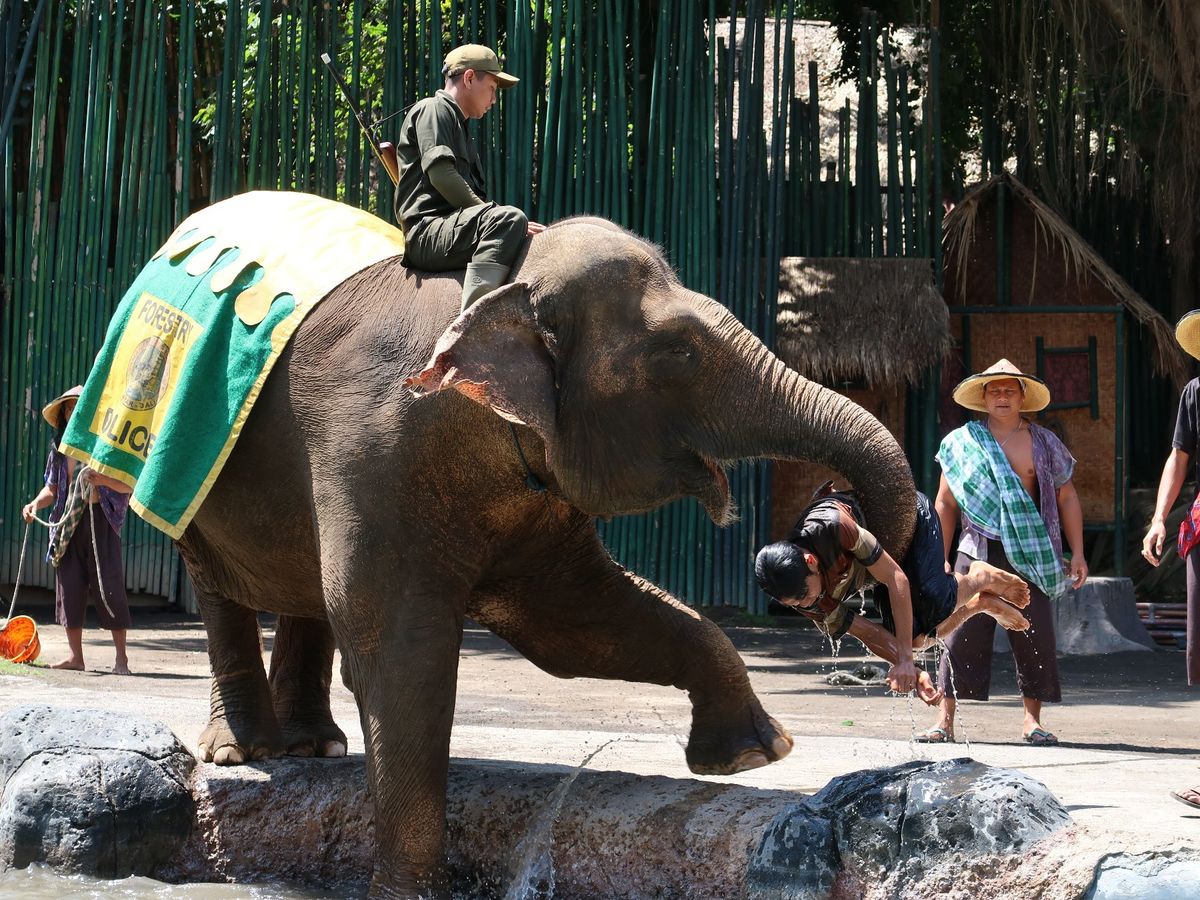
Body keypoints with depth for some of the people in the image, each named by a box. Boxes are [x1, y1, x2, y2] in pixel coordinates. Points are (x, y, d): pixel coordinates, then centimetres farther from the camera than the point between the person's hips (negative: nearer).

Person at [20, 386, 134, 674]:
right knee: (70, 585, 2)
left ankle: (121, 657, -4)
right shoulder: (60, 447, 14)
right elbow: (52, 488, 16)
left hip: (101, 518, -5)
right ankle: (75, 656, 8)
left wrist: (103, 480, -22)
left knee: (110, 584, -7)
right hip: (68, 521, 5)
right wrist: (36, 503, -2)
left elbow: (128, 484, -4)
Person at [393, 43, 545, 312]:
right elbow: (440, 173, -14)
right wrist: (494, 215, -15)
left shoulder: (459, 127, 33)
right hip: (427, 232, -10)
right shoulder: (434, 109, 2)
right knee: (510, 219, -32)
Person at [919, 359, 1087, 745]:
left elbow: (1067, 499, 13)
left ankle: (1032, 719, 10)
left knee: (1035, 635, -2)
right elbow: (945, 503, 10)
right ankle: (945, 720, -2)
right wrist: (941, 558, 5)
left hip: (1030, 554, 1)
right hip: (978, 551, -1)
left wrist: (1077, 553, 8)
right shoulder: (961, 442, 6)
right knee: (963, 634, -6)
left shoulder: (1044, 443, 9)